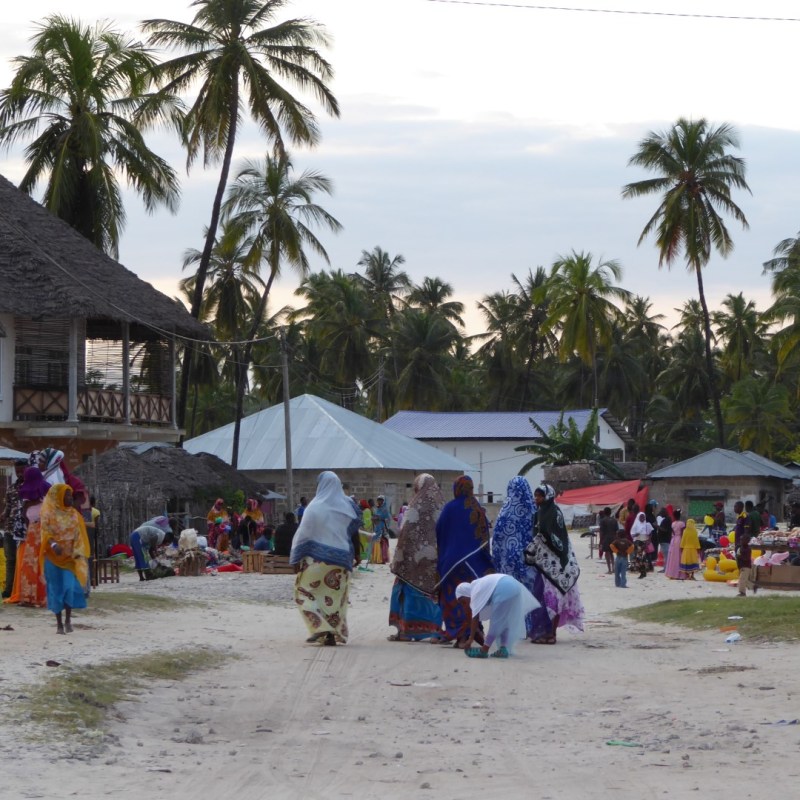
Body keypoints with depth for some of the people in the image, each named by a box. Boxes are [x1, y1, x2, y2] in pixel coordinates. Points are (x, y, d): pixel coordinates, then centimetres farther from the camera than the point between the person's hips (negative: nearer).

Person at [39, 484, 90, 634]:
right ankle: (59, 623, 8)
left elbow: (79, 534, 9)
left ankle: (68, 619, 0)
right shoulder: (49, 513, -1)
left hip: (70, 557, 2)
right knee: (56, 588, 0)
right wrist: (53, 544, -29)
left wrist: (78, 552, -6)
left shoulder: (74, 514, 9)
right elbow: (45, 532, -9)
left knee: (70, 586, -12)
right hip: (53, 557, -2)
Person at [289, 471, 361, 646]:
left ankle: (320, 627, -13)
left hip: (316, 559, -4)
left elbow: (304, 533, -8)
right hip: (342, 559, 4)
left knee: (305, 592, 5)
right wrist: (355, 554, 19)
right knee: (335, 597, 10)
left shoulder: (315, 507, -8)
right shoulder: (348, 506, 2)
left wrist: (296, 558, -3)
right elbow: (354, 532, 8)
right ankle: (335, 634, 6)